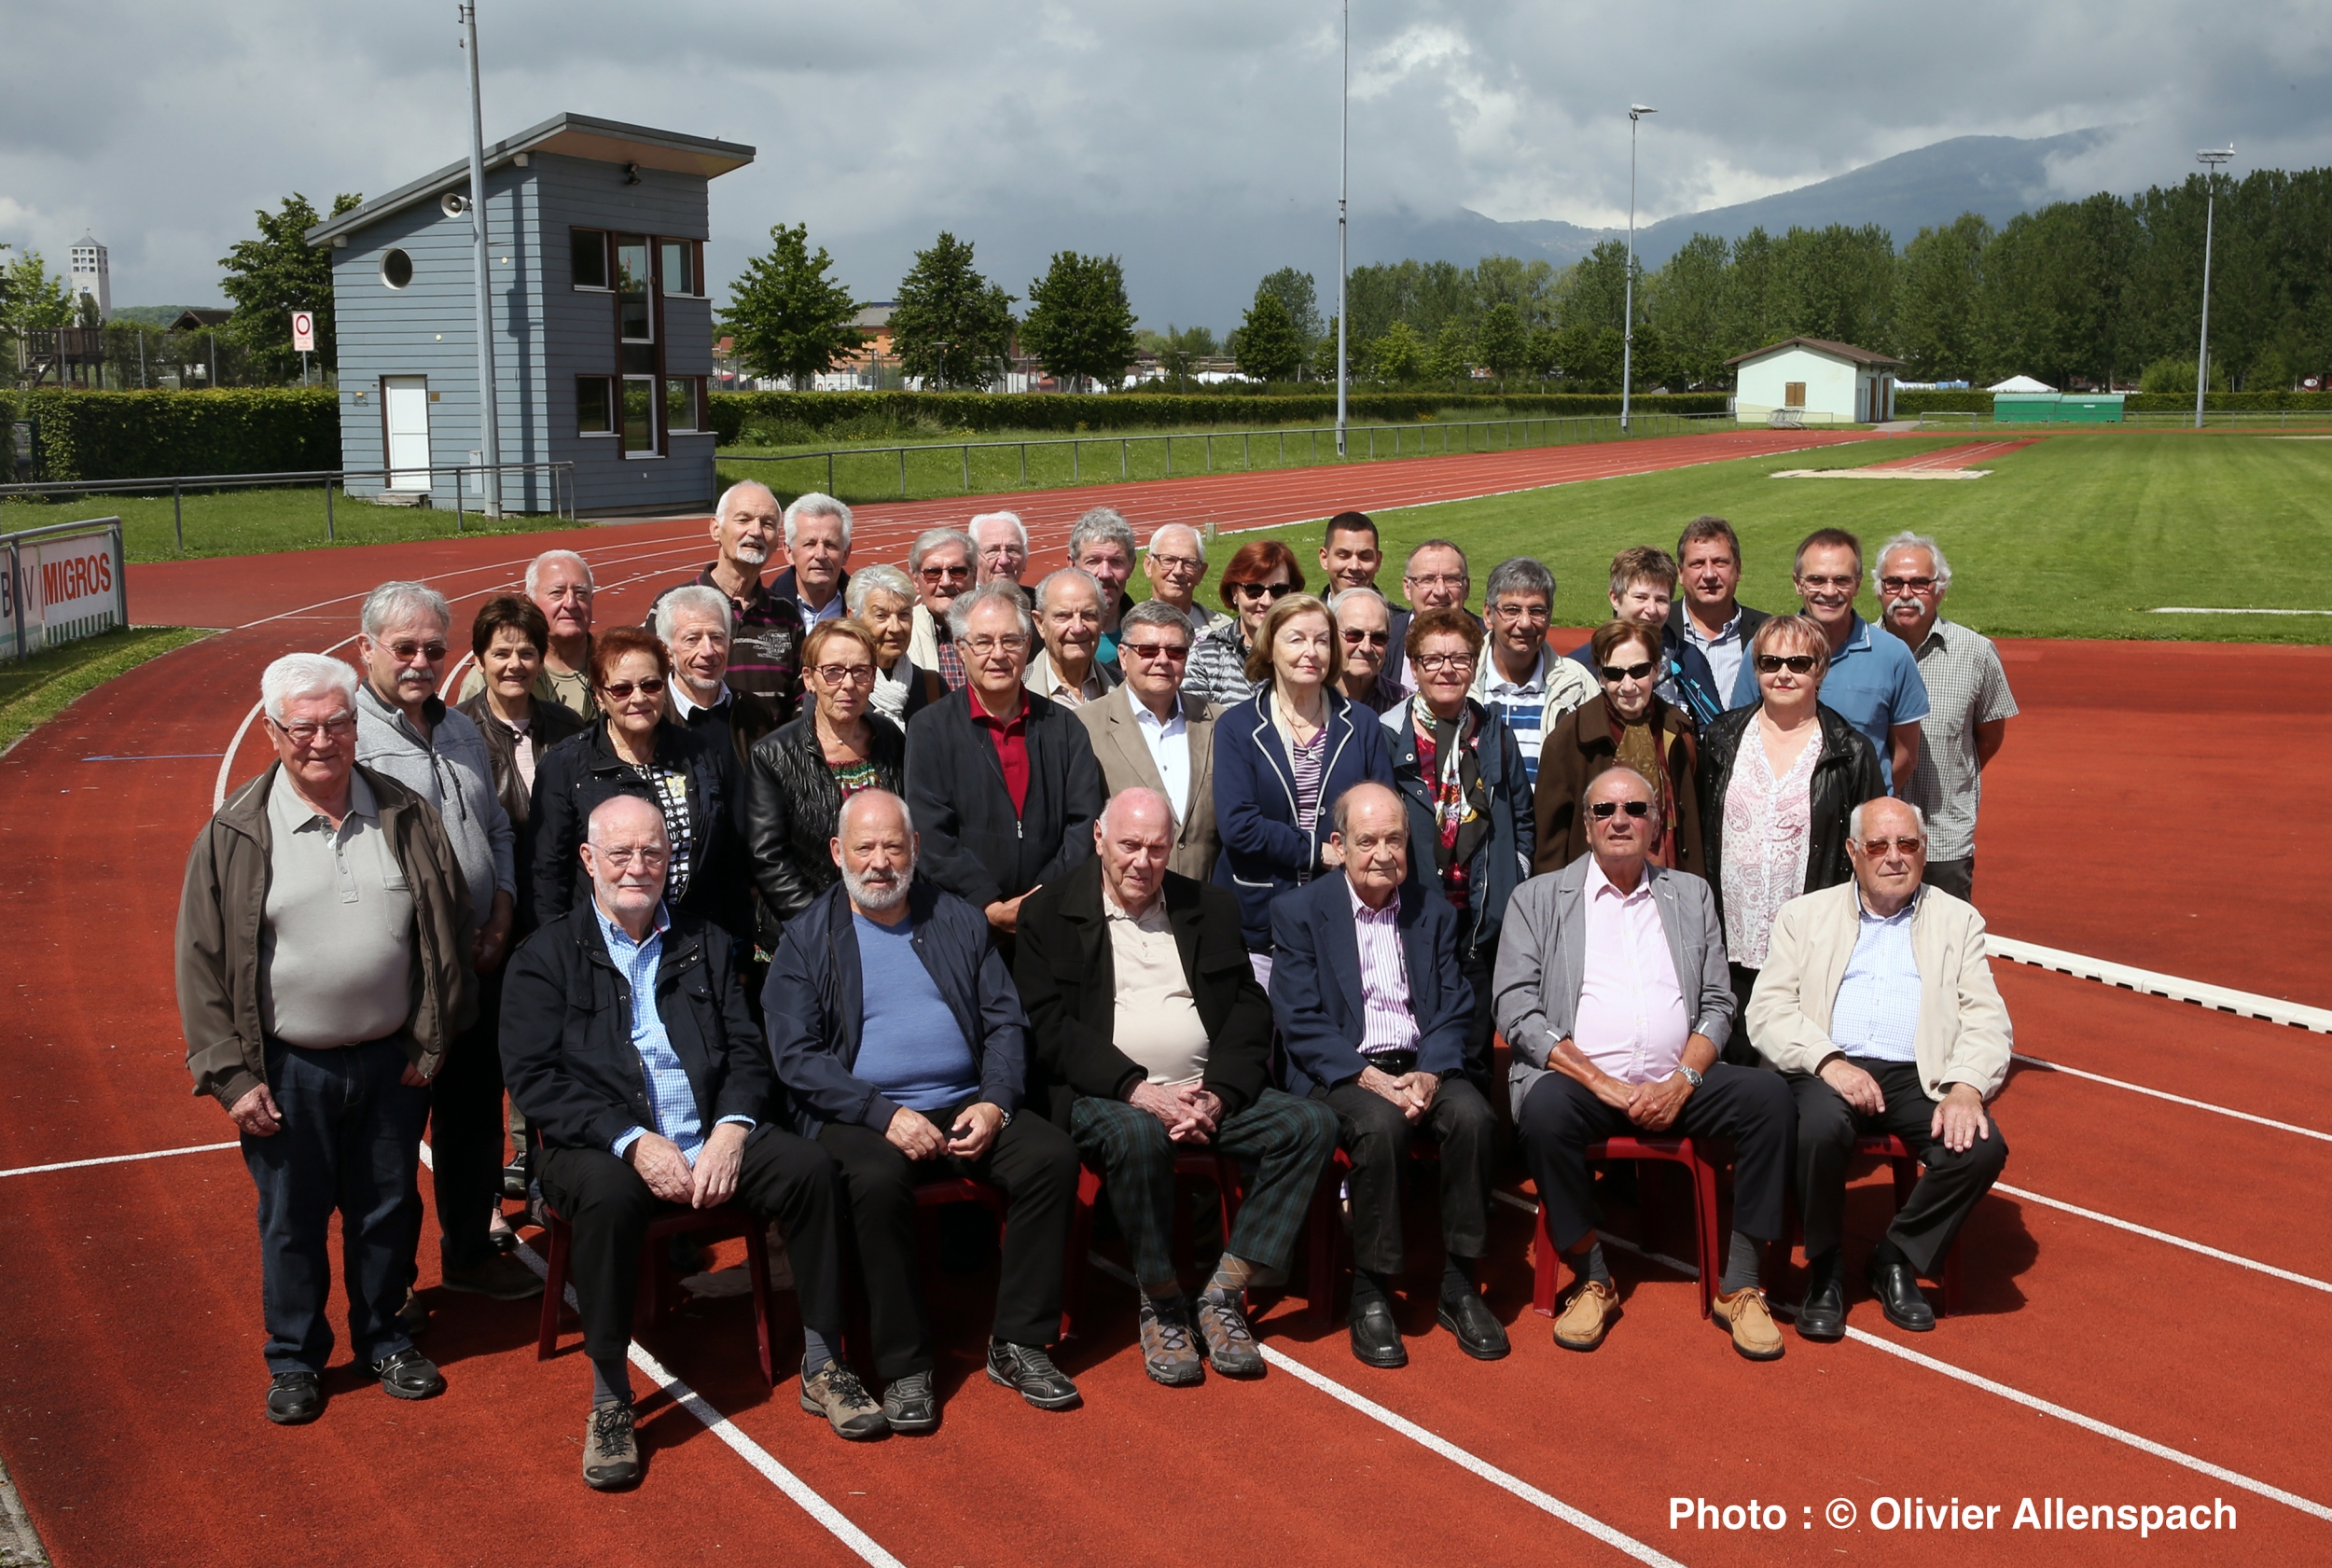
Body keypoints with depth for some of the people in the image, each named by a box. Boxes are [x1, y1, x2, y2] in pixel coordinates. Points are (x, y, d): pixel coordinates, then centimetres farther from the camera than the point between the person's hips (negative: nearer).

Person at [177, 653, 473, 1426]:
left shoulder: (407, 818, 0)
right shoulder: (236, 834, -5)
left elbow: (449, 931, 7)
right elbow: (202, 961, -3)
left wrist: (431, 1041, 4)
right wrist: (230, 1073, -7)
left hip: (391, 1062, 2)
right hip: (287, 1070, -2)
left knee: (388, 1210, 14)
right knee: (291, 1219, 10)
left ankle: (384, 1339, 33)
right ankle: (295, 1360, 28)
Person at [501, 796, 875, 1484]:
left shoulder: (706, 943, 17)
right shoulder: (545, 955, 5)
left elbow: (747, 1053, 11)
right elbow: (534, 1079, -6)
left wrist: (731, 1129, -10)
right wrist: (633, 1142, -18)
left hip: (713, 1139, 3)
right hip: (602, 1147, -3)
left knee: (809, 1165, -22)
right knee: (608, 1195, -36)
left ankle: (822, 1365, -8)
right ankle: (609, 1400, -21)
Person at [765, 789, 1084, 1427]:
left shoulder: (960, 921, 14)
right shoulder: (806, 939, 4)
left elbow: (1006, 1022, 11)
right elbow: (797, 1058, -5)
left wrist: (994, 1103, -8)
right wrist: (884, 1115, -17)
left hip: (967, 1107, 3)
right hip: (861, 1117, -3)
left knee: (1053, 1154, -22)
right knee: (879, 1180, -35)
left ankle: (1018, 1344, -12)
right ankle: (904, 1367, -20)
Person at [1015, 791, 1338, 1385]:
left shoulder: (1210, 908, 16)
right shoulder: (1048, 915, 4)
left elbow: (1249, 1008, 9)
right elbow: (1047, 1024, -7)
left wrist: (1219, 1096, -8)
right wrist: (1134, 1089, -18)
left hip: (1210, 1094, 4)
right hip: (1109, 1096, -4)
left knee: (1312, 1123, -17)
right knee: (1137, 1135, -37)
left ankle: (1223, 1296, -12)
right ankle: (1162, 1306, -15)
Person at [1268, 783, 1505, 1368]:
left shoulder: (1434, 913, 14)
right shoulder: (1299, 913, 3)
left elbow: (1455, 1011, 7)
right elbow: (1300, 1022, -6)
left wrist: (1429, 1074, -13)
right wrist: (1368, 1078, -19)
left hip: (1425, 1066, 3)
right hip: (1340, 1073, -3)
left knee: (1473, 1115, -28)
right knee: (1381, 1125, -34)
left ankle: (1459, 1285, -16)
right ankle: (1369, 1293, -20)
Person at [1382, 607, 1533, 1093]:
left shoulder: (1495, 734, 11)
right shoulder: (1389, 735, 0)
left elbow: (1521, 818, 17)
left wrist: (1512, 889, 7)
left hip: (1482, 918, 3)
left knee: (1475, 1053, 8)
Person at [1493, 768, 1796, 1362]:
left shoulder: (1691, 895, 19)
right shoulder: (1537, 899, 9)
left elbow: (1717, 1004, 13)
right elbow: (1517, 1011, -2)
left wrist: (1683, 1081, -7)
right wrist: (1601, 1083, -12)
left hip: (1677, 1085, 3)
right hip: (1580, 1082, -3)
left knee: (1769, 1095, -24)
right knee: (1545, 1107, -35)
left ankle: (1740, 1284, -15)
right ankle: (1593, 1280, -16)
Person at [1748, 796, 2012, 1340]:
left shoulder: (1958, 920, 18)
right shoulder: (1805, 916, 15)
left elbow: (1987, 1020, 6)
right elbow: (1769, 1010, 3)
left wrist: (1966, 1088, -14)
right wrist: (1829, 1062, -16)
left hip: (1918, 1076, 2)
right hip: (1829, 1070, -1)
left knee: (1983, 1148, -27)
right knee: (1821, 1127, -35)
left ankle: (1896, 1259, -1)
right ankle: (1824, 1268, -7)